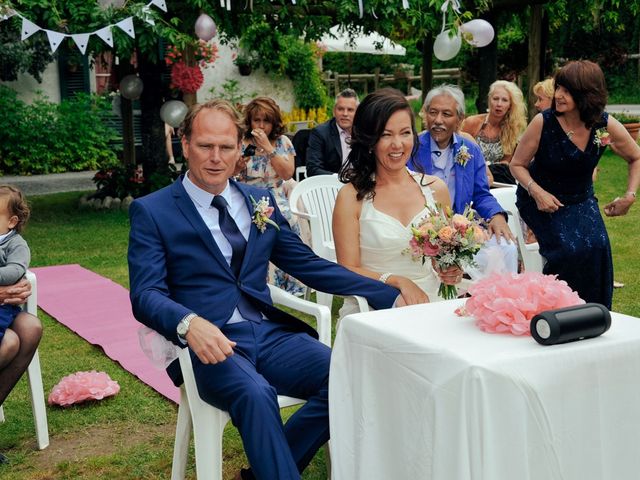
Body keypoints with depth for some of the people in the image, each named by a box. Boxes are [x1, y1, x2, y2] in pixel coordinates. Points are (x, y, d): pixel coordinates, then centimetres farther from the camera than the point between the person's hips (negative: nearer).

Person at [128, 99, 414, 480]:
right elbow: (145, 294, -6)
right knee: (255, 393, -35)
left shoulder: (261, 201, 15)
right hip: (209, 344, -5)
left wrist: (390, 295, 5)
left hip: (270, 333, 5)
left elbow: (310, 265, 15)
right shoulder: (151, 211, 2)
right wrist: (188, 323, -30)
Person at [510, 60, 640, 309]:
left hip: (580, 200, 3)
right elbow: (517, 164, -8)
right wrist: (537, 191, -24)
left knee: (597, 246, -23)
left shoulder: (606, 125, -13)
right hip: (541, 199, -2)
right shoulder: (543, 122, -19)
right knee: (570, 249, -27)